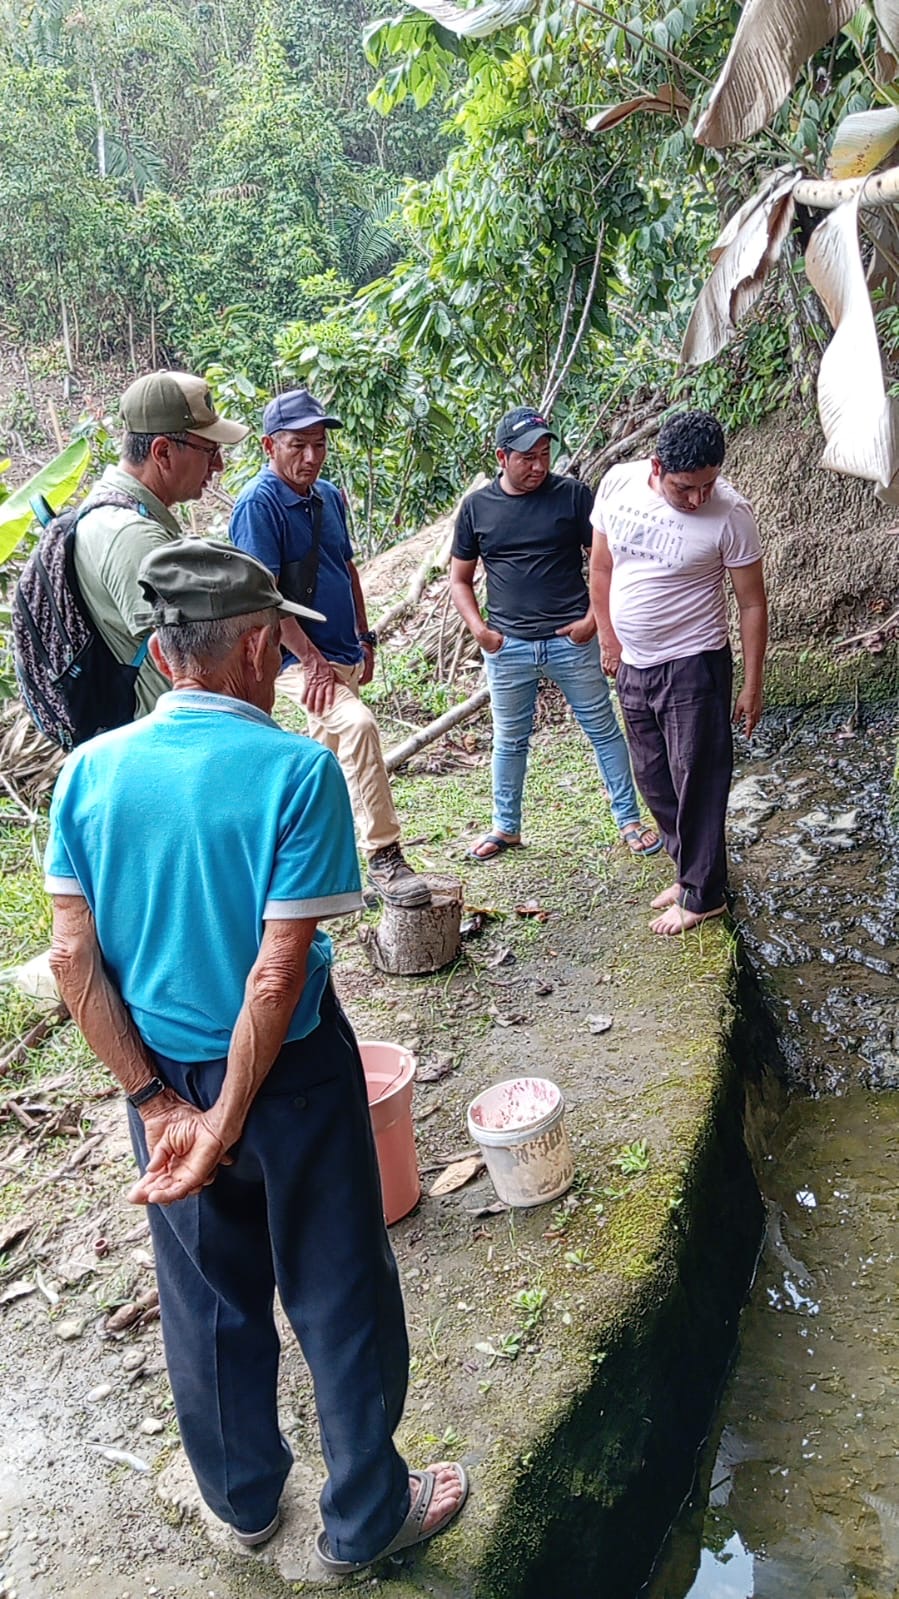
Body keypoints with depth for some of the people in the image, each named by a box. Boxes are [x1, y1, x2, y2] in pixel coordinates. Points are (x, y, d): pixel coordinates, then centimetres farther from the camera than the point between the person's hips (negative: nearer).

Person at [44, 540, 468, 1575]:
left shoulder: (89, 771, -7)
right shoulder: (296, 770, -21)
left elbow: (74, 958, -7)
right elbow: (279, 974, -23)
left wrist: (160, 1102, -4)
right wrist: (227, 1126, -14)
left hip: (165, 1080, 5)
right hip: (290, 1076, -4)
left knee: (207, 1303, 24)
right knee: (342, 1305, 17)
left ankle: (244, 1500, 47)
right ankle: (363, 1521, 38)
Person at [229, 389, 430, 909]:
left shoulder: (330, 496, 9)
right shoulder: (259, 504, -14)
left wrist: (365, 639, 19)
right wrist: (313, 661, -22)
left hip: (343, 654, 9)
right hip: (301, 658, -9)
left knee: (330, 757, 17)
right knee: (358, 724, -31)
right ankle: (384, 857, -26)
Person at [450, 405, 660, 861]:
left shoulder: (573, 495, -2)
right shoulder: (476, 507, 2)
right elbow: (459, 578, 10)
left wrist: (594, 619, -9)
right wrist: (478, 628, -4)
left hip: (571, 639, -1)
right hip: (506, 647, 1)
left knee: (604, 730, 7)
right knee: (510, 740, 14)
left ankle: (629, 820, 21)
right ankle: (505, 827, 31)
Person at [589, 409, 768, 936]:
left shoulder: (730, 515, -18)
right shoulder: (618, 483, -6)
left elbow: (752, 603, -10)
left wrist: (753, 685, -9)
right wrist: (608, 637, 12)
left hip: (692, 666, -6)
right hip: (633, 665, 6)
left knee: (697, 783, 1)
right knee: (654, 780, 16)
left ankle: (703, 895, 16)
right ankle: (692, 869, 33)